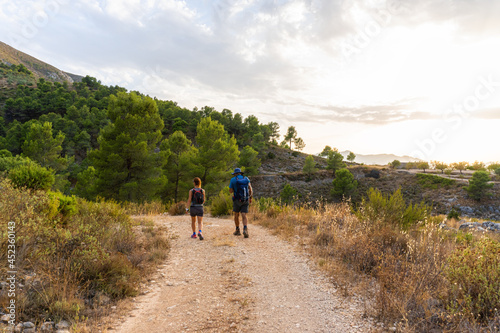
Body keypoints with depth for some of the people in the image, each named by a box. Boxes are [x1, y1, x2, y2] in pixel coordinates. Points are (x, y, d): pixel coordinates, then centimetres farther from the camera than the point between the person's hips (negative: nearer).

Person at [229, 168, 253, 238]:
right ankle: (245, 229, -24)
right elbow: (250, 189, 4)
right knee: (244, 215, -2)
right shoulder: (246, 179, 6)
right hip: (245, 200, 2)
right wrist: (250, 197, 15)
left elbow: (230, 191, 2)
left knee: (236, 215, 15)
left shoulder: (233, 180, -2)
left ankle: (237, 230, 22)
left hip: (237, 200, -2)